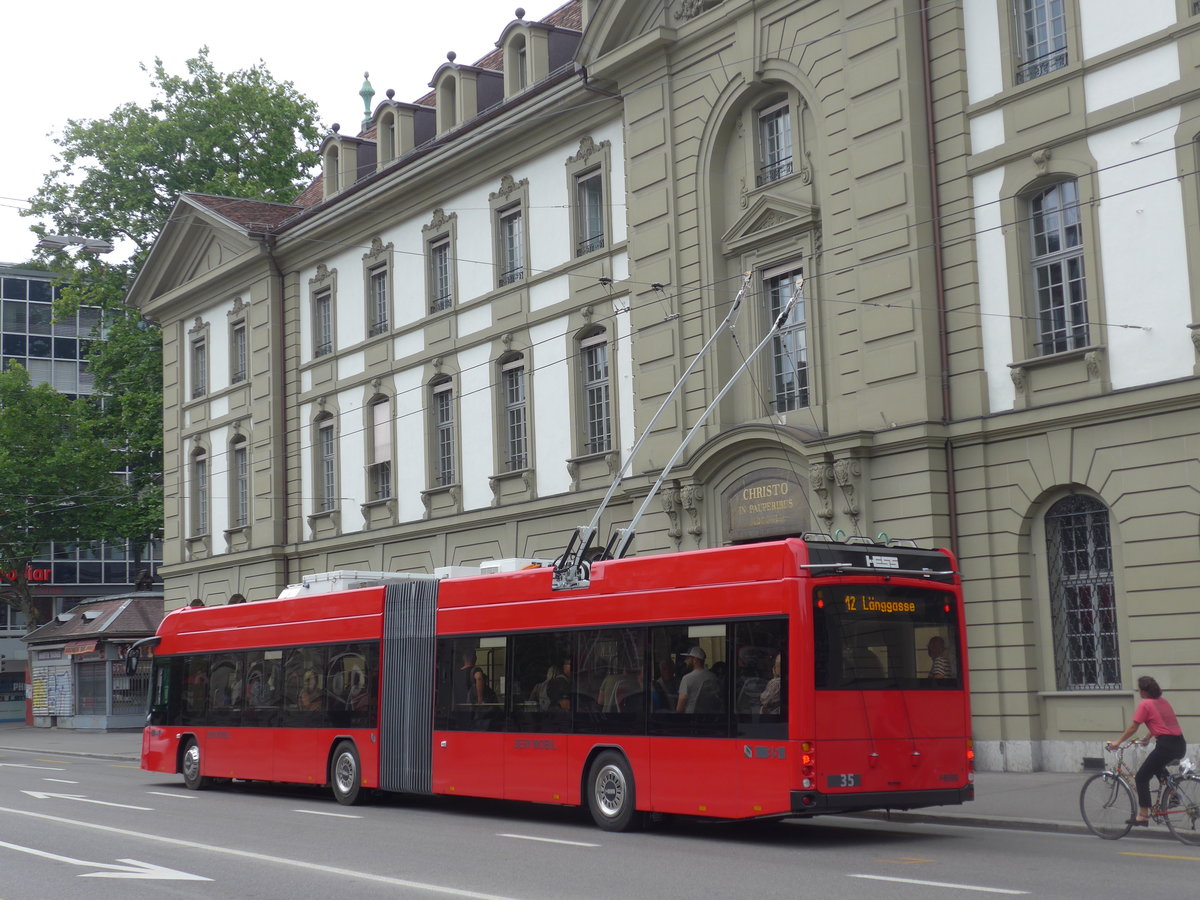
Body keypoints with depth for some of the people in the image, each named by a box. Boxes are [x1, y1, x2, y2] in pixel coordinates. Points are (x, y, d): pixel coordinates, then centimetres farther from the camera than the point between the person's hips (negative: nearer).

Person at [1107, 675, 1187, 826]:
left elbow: (1132, 728, -3)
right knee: (1157, 765, 37)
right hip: (1180, 745, 8)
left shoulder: (1145, 704, -5)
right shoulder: (1163, 702, 17)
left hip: (1166, 745, -8)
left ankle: (1143, 816, -1)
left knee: (1141, 778, 3)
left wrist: (1117, 742, 7)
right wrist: (1147, 739, 37)